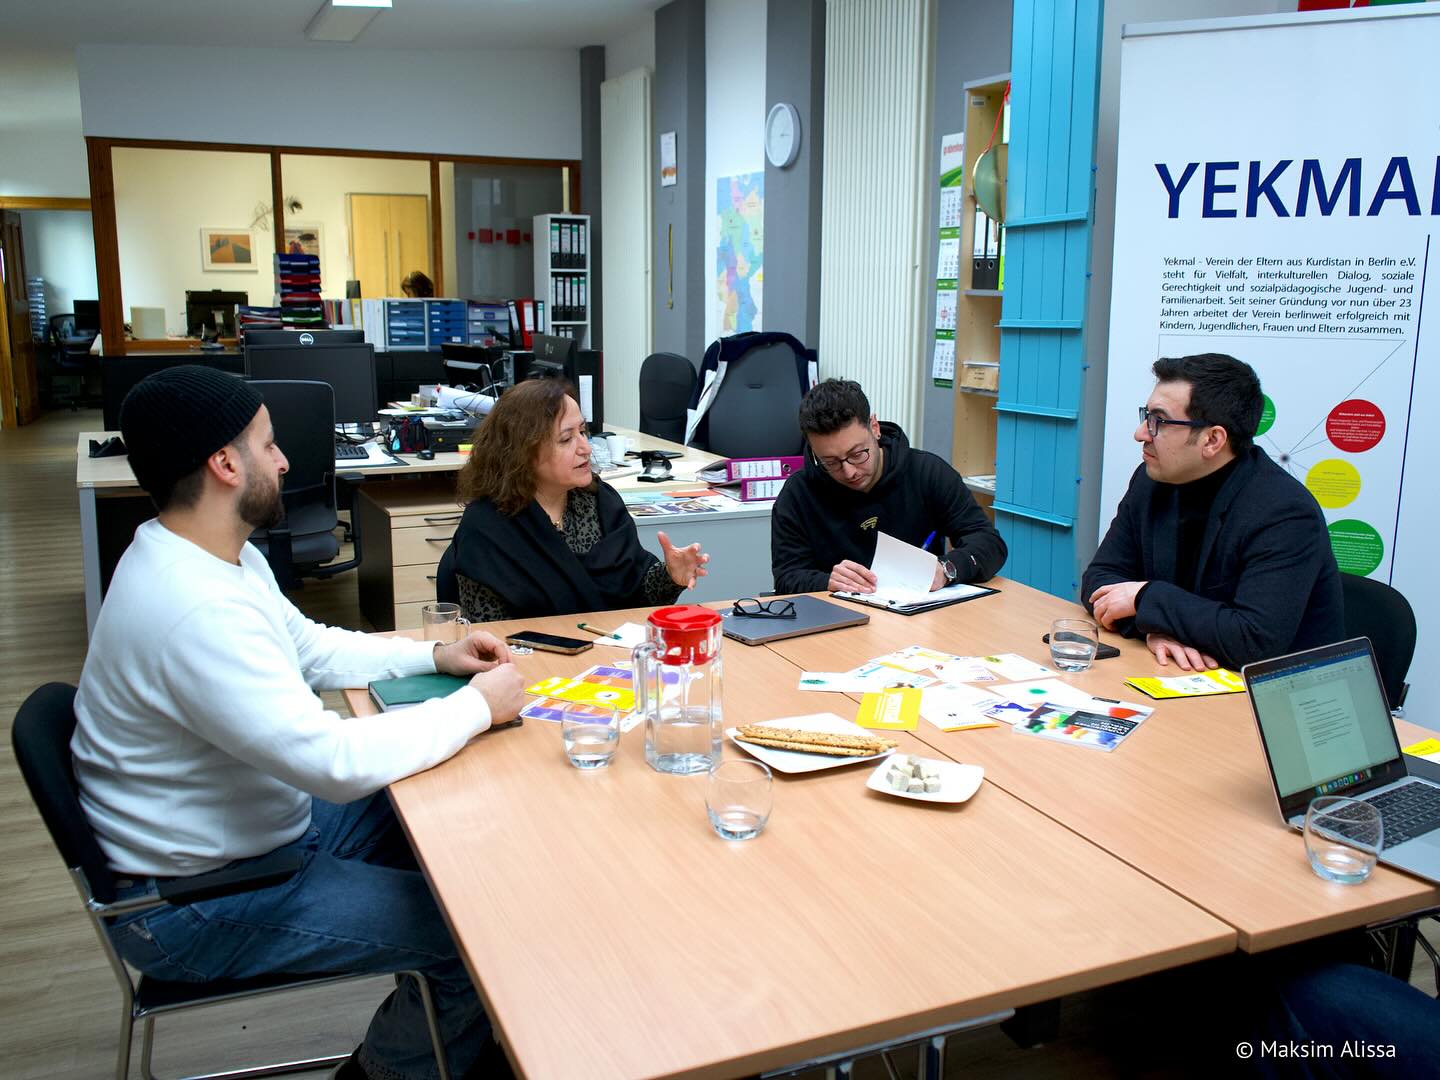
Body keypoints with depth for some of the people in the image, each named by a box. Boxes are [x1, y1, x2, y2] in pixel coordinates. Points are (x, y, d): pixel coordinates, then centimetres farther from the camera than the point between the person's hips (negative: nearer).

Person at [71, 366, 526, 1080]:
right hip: (191, 905, -10)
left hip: (257, 824, 10)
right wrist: (478, 707, -20)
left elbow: (309, 647, 15)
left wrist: (435, 656, 2)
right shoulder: (195, 608, -32)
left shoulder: (215, 556, 2)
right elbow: (337, 762, -33)